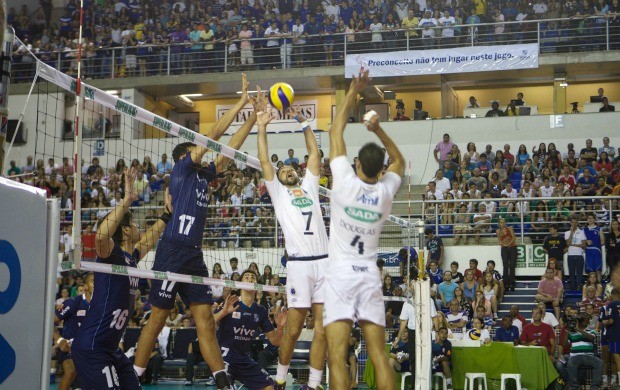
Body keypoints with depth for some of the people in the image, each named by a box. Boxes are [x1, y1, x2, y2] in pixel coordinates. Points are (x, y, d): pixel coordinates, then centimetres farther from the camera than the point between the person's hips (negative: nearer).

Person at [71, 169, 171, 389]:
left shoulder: (132, 257, 12)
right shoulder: (111, 253, -11)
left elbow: (150, 239, 34)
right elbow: (102, 235, -35)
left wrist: (168, 214, 36)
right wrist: (127, 200, -35)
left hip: (110, 348, 9)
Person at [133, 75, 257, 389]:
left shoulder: (202, 175, 20)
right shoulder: (181, 169, 2)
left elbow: (229, 148, 22)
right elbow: (213, 135, -1)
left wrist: (254, 117, 17)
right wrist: (241, 102, 2)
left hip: (194, 254, 7)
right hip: (173, 249, -7)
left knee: (206, 320, 4)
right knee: (157, 318, -3)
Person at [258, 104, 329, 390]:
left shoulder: (309, 187, 23)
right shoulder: (278, 192, 15)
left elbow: (314, 154, 22)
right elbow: (264, 161, 8)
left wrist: (303, 122, 22)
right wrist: (261, 127, 7)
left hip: (324, 262, 3)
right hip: (299, 264, -3)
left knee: (323, 328, -2)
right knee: (293, 329, -3)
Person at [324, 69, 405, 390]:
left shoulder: (346, 183, -6)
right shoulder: (385, 191, 3)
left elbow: (335, 132, 4)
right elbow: (399, 161, 26)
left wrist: (353, 92, 9)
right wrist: (378, 130, 15)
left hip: (341, 274, -4)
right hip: (369, 276, 4)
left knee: (337, 356, -9)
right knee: (379, 355, 3)